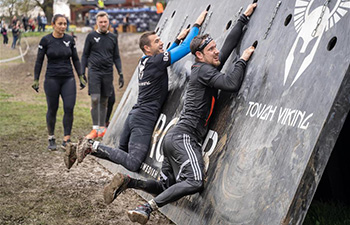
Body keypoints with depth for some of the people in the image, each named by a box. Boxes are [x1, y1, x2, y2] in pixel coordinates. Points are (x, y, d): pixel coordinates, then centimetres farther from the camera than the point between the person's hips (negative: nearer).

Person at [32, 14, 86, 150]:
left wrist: (81, 77, 9)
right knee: (52, 109, 4)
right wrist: (36, 80, -3)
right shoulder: (46, 40, -3)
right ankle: (51, 139, 20)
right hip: (52, 79, -2)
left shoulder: (70, 40, 5)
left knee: (69, 108, -8)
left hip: (68, 79, 2)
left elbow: (75, 59, 13)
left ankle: (66, 140, 1)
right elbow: (39, 61, 1)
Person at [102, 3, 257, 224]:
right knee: (195, 181, -26)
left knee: (167, 187, 13)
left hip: (176, 137, 10)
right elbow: (232, 84, -18)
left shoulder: (210, 68, 20)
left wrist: (245, 17, 29)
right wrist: (243, 60, -5)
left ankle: (127, 182, 7)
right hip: (183, 136, -10)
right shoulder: (204, 70, -6)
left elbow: (229, 43, 26)